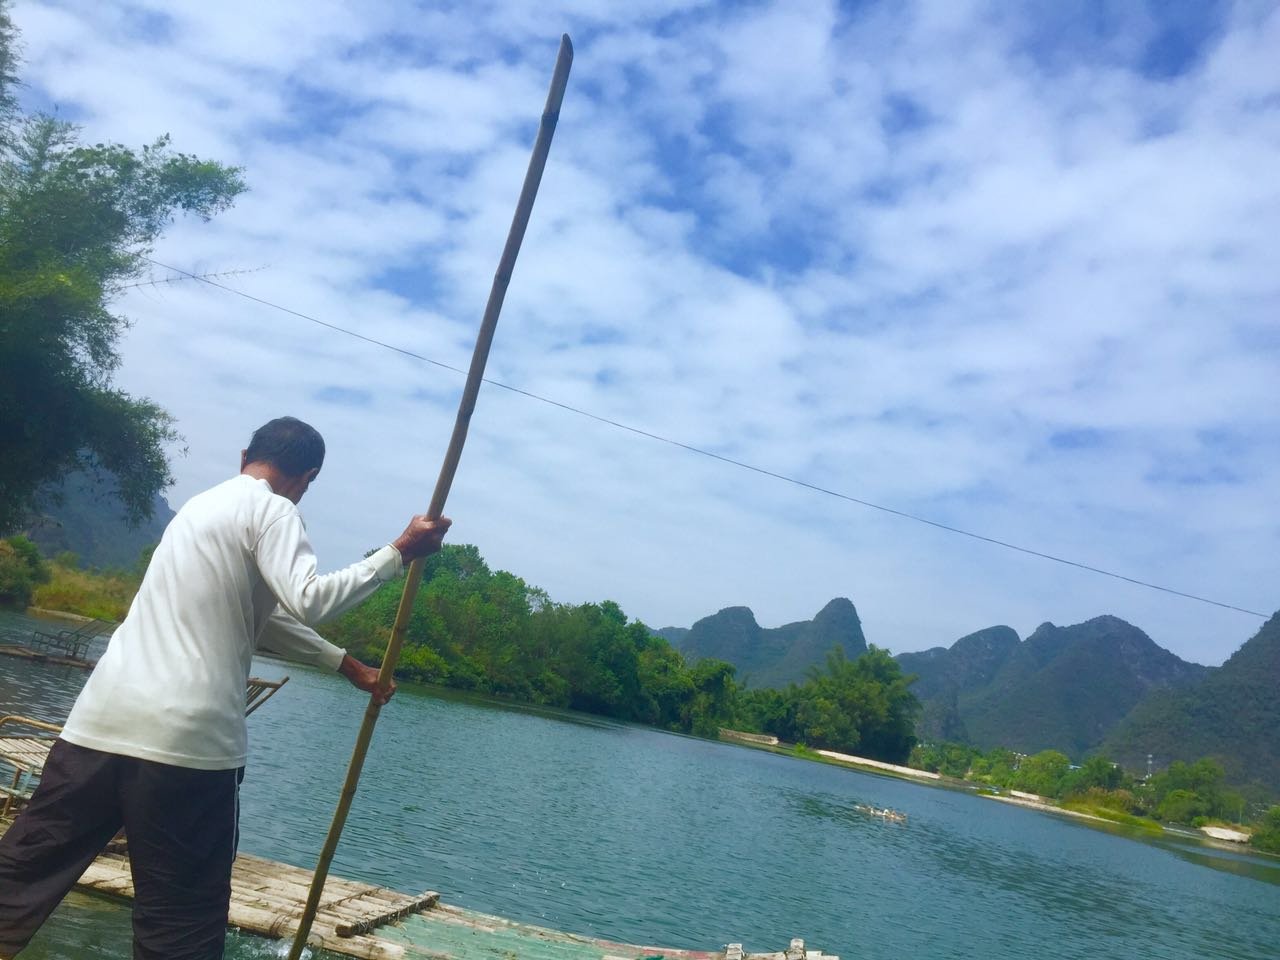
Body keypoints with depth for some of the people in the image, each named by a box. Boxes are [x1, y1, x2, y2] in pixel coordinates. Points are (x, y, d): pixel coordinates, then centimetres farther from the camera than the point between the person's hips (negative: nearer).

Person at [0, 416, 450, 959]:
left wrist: (346, 664, 30)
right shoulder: (271, 510, -3)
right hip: (188, 739, -7)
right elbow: (307, 602, -19)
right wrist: (397, 554, -11)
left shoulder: (203, 504, 24)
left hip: (100, 720, 8)